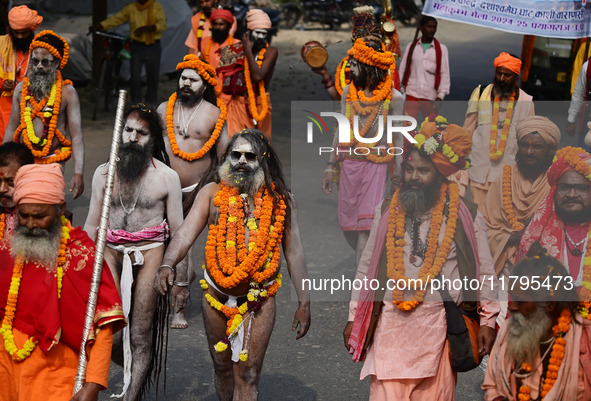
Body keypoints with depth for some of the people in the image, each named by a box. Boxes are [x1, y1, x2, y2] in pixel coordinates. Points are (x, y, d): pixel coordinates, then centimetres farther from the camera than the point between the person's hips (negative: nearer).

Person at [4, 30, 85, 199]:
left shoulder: (67, 92, -2)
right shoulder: (21, 88, 9)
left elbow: (76, 135, -7)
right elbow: (12, 129, 15)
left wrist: (78, 173, -17)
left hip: (53, 161, -3)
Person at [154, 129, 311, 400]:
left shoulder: (280, 200, 2)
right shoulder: (212, 193, 1)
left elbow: (294, 251, 4)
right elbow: (187, 232, -10)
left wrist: (304, 302, 2)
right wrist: (168, 264, -30)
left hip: (259, 303, -2)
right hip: (216, 296, 2)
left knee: (247, 375, -5)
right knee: (222, 367, 15)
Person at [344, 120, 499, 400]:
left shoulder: (466, 216, 2)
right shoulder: (387, 212, 9)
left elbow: (485, 272, 4)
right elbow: (366, 268, 13)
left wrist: (487, 321, 0)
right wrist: (353, 317, 11)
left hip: (440, 326, -1)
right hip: (391, 324, 1)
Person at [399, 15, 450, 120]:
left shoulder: (441, 49, 4)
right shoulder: (411, 47, 8)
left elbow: (445, 73, 2)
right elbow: (403, 69, 10)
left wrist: (440, 95, -6)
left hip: (430, 96, 0)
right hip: (411, 94, 0)